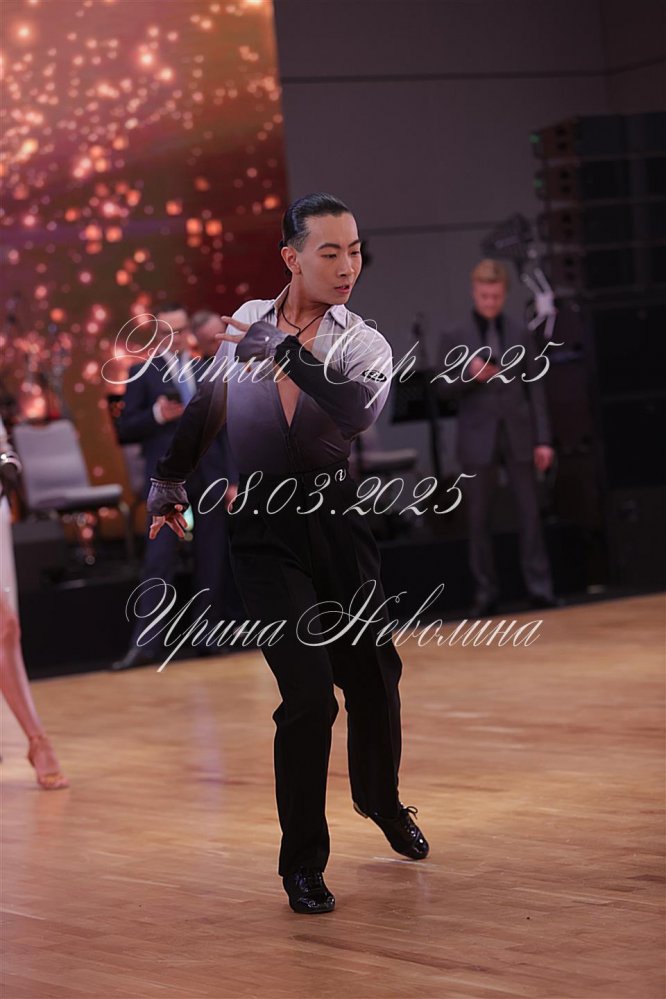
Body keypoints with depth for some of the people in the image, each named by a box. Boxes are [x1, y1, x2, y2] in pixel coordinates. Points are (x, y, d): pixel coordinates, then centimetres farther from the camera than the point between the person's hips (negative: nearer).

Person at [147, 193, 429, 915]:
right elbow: (208, 405, 22)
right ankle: (301, 861, 0)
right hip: (265, 536, -1)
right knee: (309, 694, -13)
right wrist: (169, 483, 29)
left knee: (373, 676, 11)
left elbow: (357, 410, -25)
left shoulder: (363, 343, -1)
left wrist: (282, 351, -25)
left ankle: (382, 803, 41)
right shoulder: (248, 323, 4)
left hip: (335, 524, 1)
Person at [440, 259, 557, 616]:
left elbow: (535, 387, 5)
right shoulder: (455, 338, 2)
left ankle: (539, 586, 4)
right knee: (478, 518, 3)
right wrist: (469, 374, -20)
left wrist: (543, 438, 0)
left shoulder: (520, 335, 5)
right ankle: (485, 591, 9)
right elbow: (444, 387, 1)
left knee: (529, 512, 0)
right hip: (478, 437, 0)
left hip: (519, 434, 0)